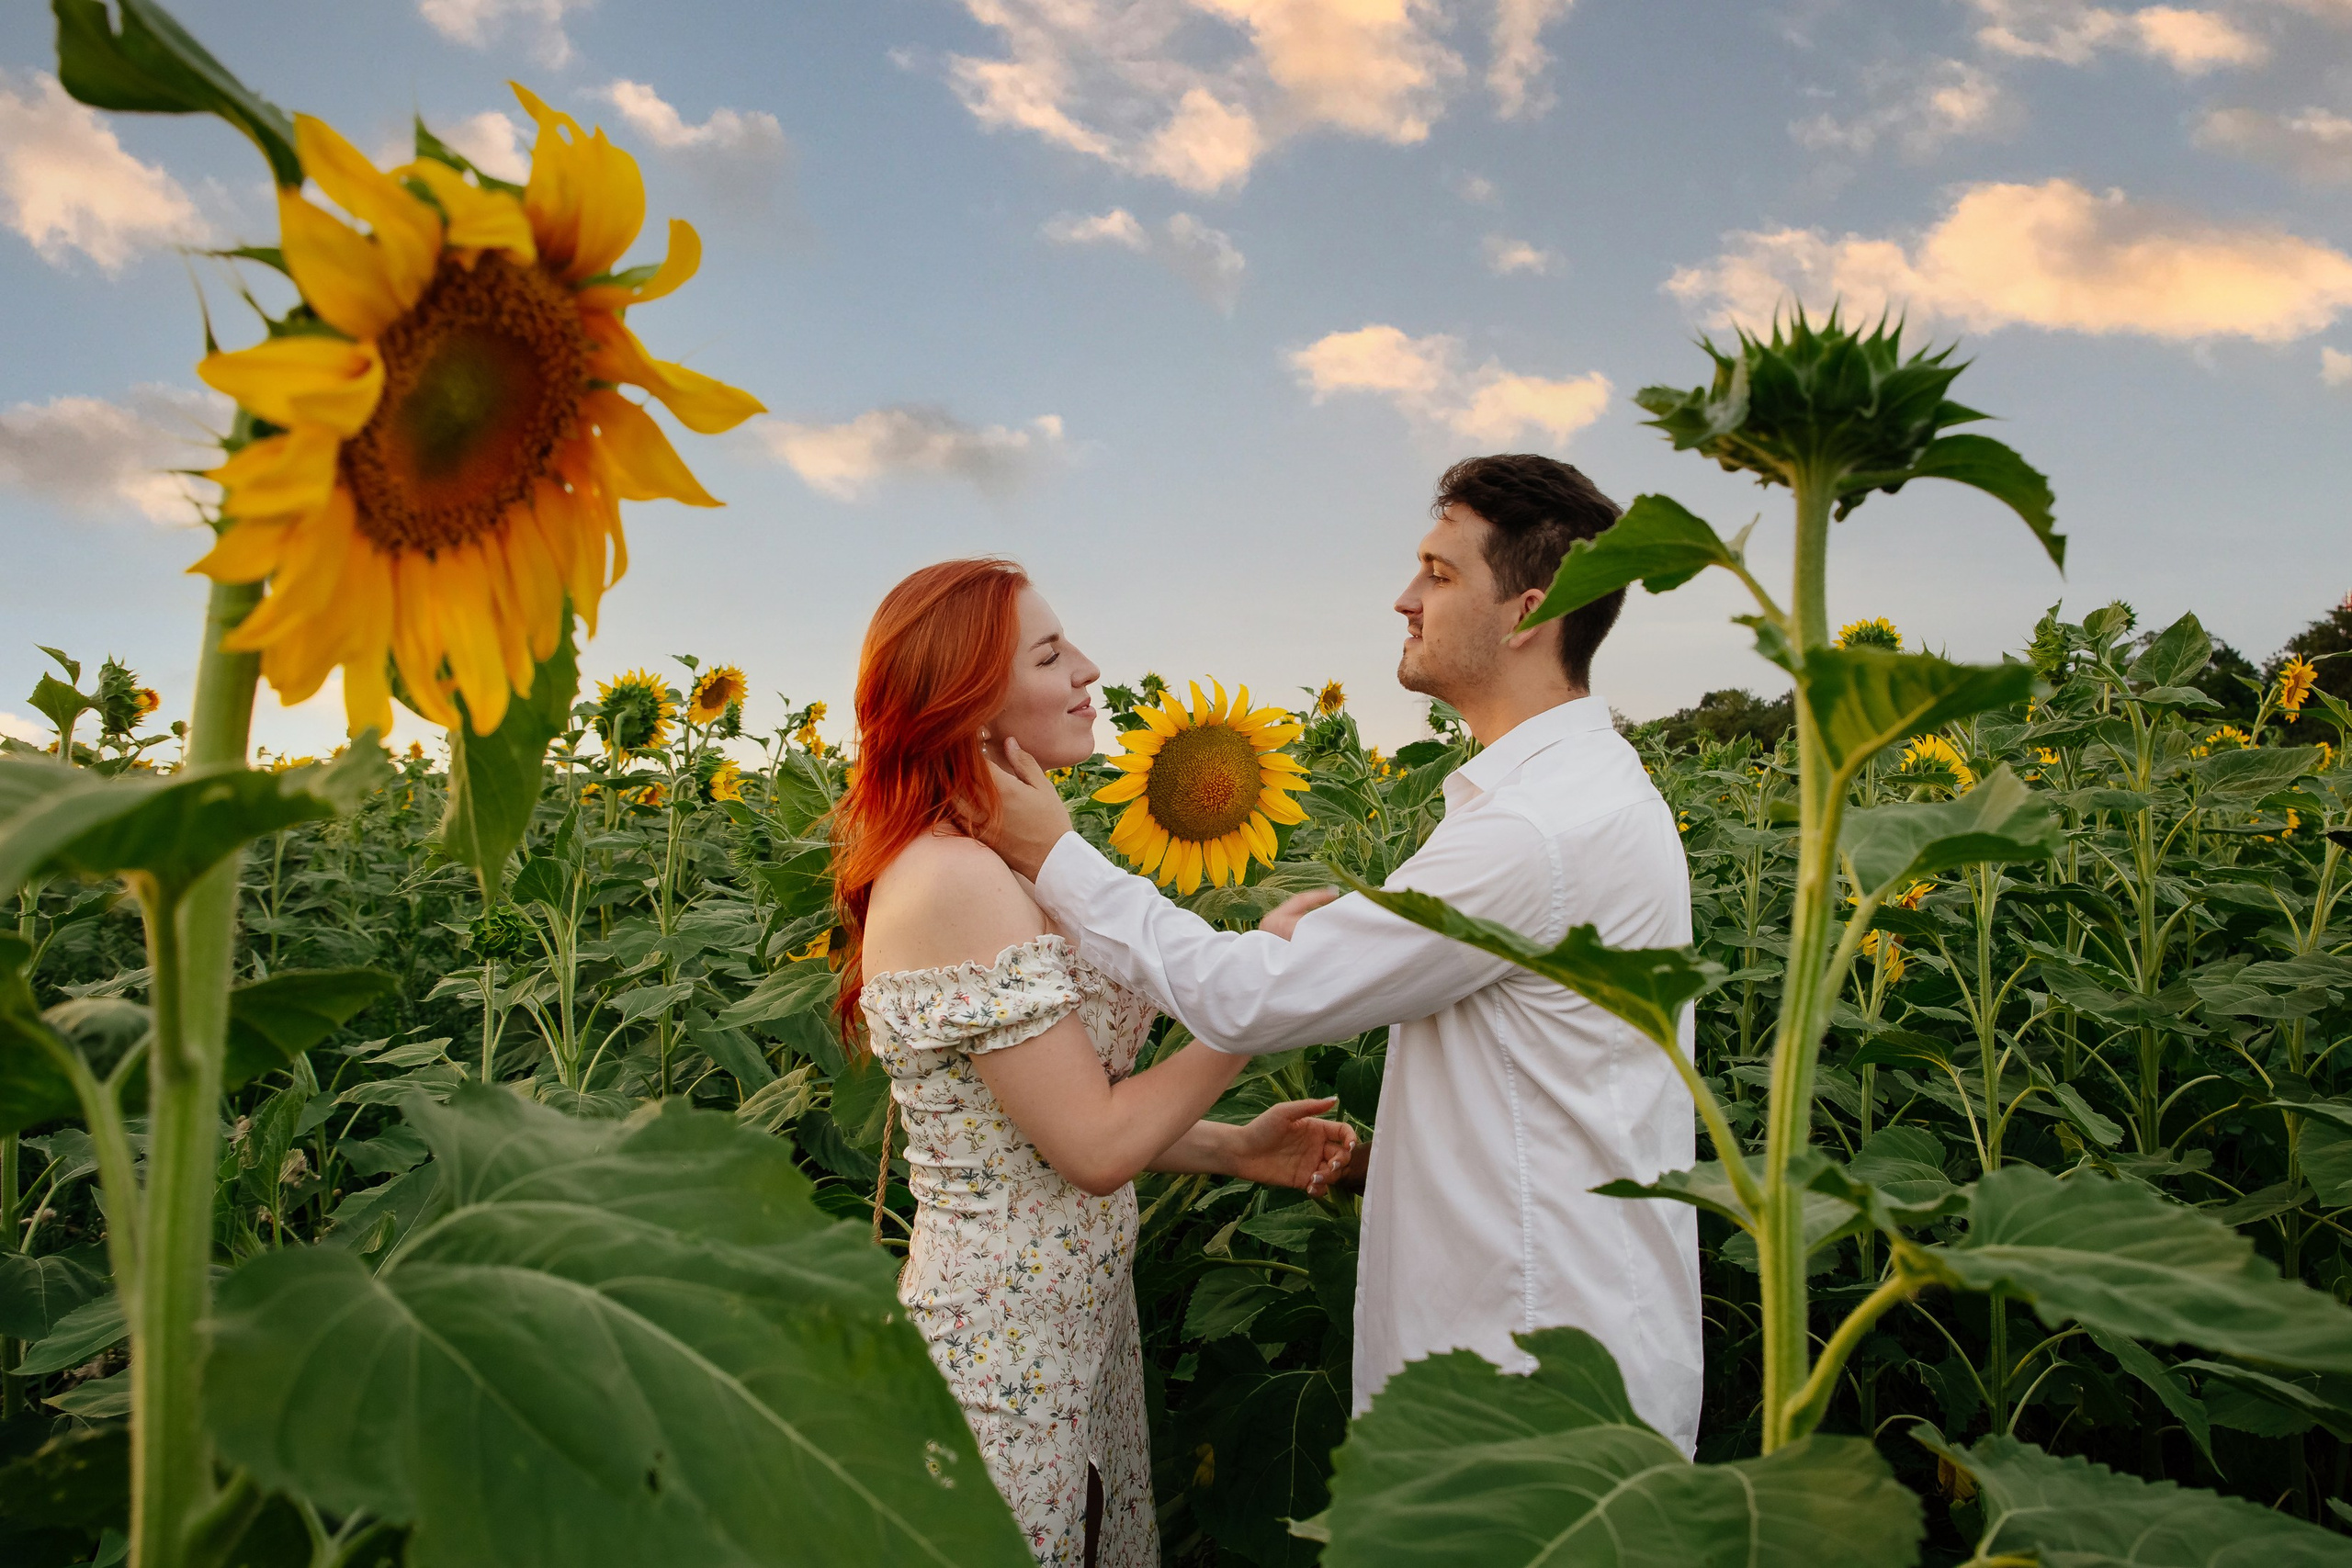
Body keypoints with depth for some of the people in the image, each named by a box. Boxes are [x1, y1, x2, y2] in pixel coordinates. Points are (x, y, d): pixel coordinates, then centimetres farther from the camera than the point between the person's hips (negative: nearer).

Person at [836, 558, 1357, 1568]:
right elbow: (1096, 1146, -22)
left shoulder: (1006, 865, 6)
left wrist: (1234, 1149, 5)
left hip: (1085, 1322, 9)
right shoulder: (950, 881, -24)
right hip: (1002, 1356, -9)